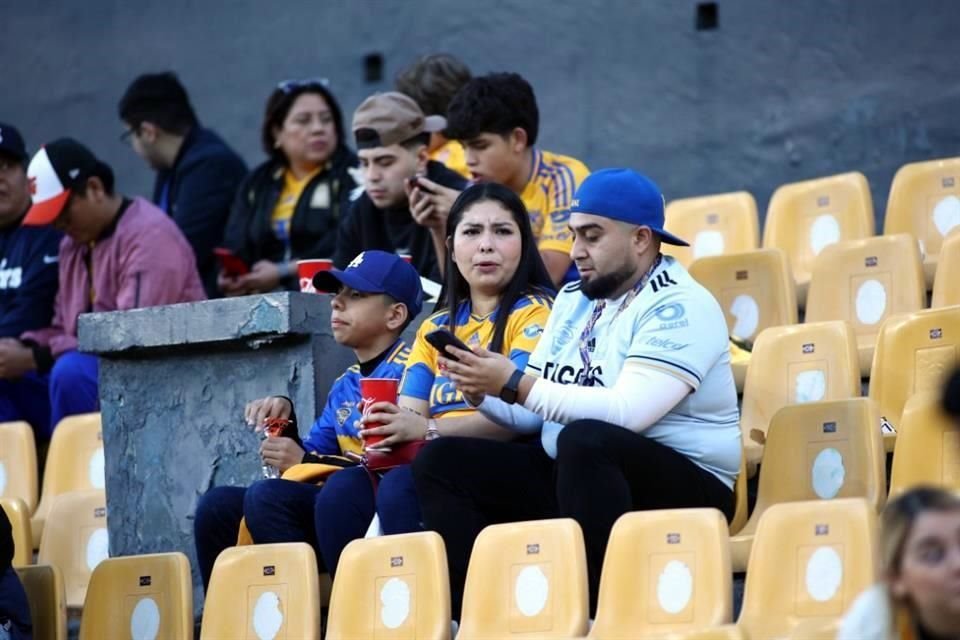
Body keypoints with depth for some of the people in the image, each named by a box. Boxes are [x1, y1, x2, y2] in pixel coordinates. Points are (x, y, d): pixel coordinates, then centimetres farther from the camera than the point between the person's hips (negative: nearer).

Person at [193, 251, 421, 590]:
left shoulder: (407, 372, -6)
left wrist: (306, 462, -14)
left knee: (268, 496, -27)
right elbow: (308, 457, 20)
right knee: (218, 505, -1)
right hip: (340, 505, 9)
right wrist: (285, 421, 2)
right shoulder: (343, 387, 21)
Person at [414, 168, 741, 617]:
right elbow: (533, 414, 13)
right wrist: (482, 394, -9)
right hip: (568, 475, 8)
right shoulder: (574, 299, 12)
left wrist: (514, 384, -25)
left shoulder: (679, 307, -13)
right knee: (441, 461, -3)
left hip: (679, 489, -8)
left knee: (584, 440, -37)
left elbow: (627, 412, -27)